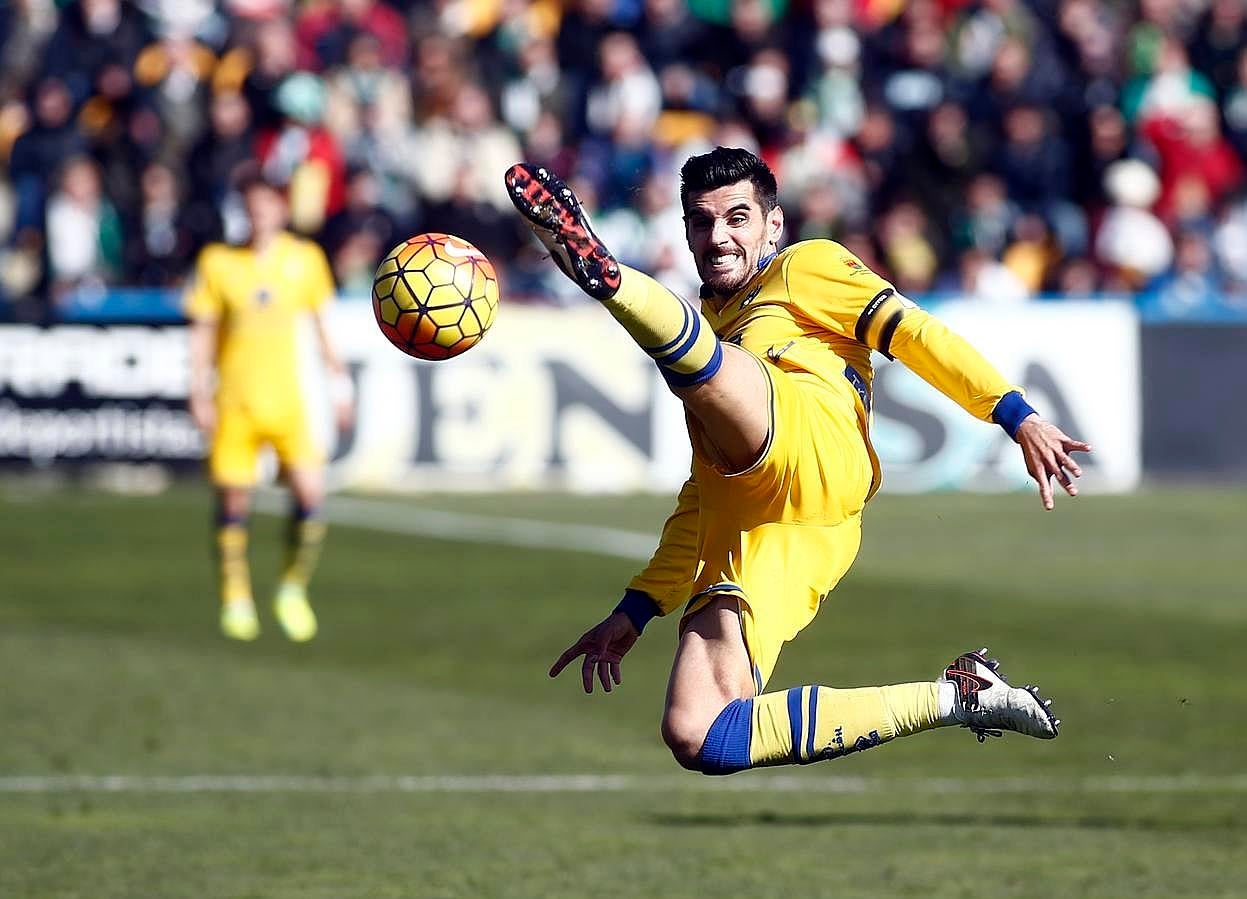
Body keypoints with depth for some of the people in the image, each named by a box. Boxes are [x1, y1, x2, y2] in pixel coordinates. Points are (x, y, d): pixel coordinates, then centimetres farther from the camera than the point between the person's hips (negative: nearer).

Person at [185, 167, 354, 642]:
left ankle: (293, 590, 9)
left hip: (288, 400, 1)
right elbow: (202, 331, 1)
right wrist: (200, 394, -4)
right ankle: (236, 599, 15)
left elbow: (321, 322, 14)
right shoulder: (218, 261, -2)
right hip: (235, 402, -1)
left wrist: (338, 379, 13)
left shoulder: (305, 258, 3)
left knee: (310, 493, -11)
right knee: (233, 500, -1)